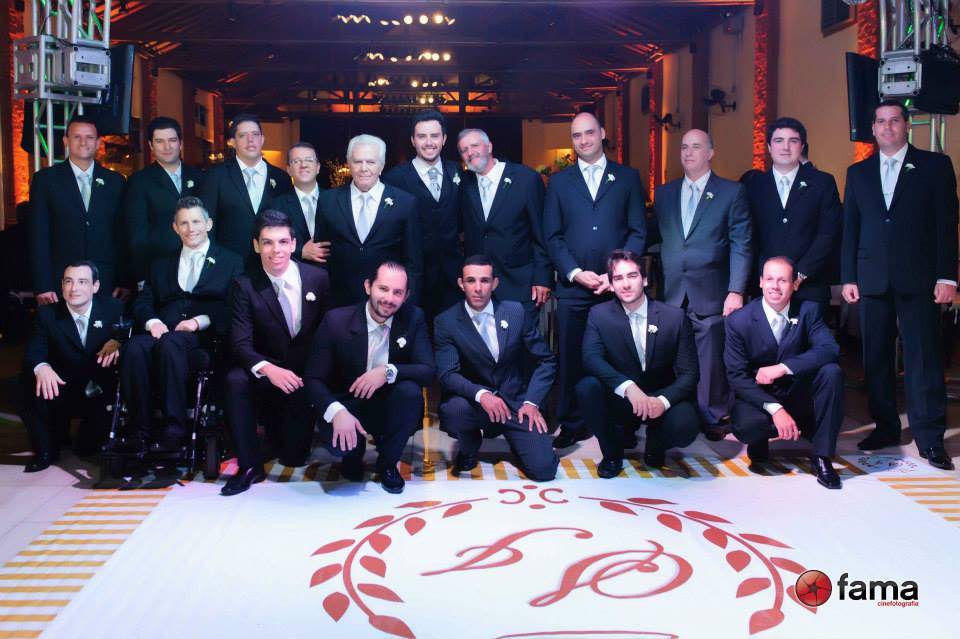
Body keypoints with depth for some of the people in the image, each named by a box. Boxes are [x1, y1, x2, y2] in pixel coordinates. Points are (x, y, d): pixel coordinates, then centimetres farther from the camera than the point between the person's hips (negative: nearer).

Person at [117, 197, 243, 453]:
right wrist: (152, 321, -7)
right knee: (135, 346, -32)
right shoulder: (160, 265, 29)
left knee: (171, 342, -37)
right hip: (163, 333, 3)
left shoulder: (231, 262, 17)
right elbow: (142, 303, 16)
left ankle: (174, 429, -34)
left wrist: (199, 321, -13)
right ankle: (139, 428, -26)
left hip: (205, 338, -3)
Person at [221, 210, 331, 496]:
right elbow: (241, 343, -15)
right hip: (267, 369, 0)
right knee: (235, 380, -33)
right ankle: (250, 465, -16)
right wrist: (269, 369, -35)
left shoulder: (318, 278, -3)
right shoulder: (244, 285, -7)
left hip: (309, 373, 0)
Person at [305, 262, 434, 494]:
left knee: (411, 390, -30)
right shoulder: (337, 320, -14)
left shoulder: (414, 318, -9)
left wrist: (388, 371, -33)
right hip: (349, 405, -1)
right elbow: (313, 378, -15)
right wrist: (337, 411, -35)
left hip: (390, 407, 2)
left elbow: (428, 370, -14)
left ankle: (388, 462, -4)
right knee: (338, 440, -33)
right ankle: (354, 452, 9)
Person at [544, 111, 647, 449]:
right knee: (571, 358, 3)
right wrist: (575, 273, -7)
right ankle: (572, 424, 14)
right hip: (573, 287, 1)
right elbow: (553, 236, 7)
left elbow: (638, 232, 4)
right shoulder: (559, 182, 12)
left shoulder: (628, 178, 9)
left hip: (616, 285, -1)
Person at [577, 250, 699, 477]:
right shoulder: (599, 315, -6)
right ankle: (612, 453, -2)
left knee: (684, 427, -32)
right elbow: (591, 359, -22)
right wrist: (629, 387, -38)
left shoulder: (675, 317, -7)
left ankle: (655, 443, 9)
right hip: (620, 400, 1)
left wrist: (664, 400, -28)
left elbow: (689, 373, -8)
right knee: (586, 386, -29)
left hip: (662, 400, 0)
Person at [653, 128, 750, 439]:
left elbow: (741, 246, -3)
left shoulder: (732, 192, 3)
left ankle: (713, 418, 16)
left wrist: (736, 291, -12)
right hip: (671, 293, 3)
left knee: (711, 360, 1)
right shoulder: (664, 192, 14)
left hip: (710, 294, -3)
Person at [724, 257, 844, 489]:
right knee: (746, 425, -35)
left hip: (799, 395, 2)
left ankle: (821, 455, -14)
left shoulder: (808, 310, -6)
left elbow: (830, 349, -20)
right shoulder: (739, 321, -12)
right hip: (759, 398, -2)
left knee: (832, 371, -26)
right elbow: (737, 376, -15)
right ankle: (760, 441, 6)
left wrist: (782, 368, -30)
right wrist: (775, 409, -27)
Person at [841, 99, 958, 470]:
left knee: (923, 359, -3)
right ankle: (886, 427, 18)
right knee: (876, 359, 7)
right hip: (872, 281, 3)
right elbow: (850, 229, 12)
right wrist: (848, 278, 5)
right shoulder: (858, 173, 14)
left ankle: (930, 439, 3)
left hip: (918, 280, -3)